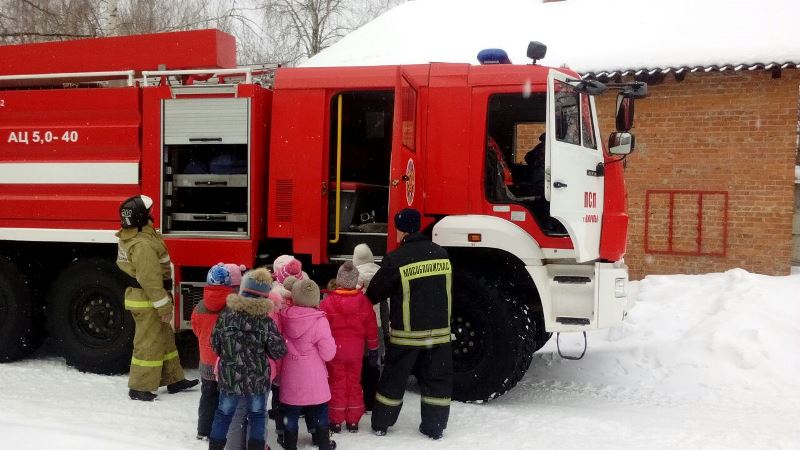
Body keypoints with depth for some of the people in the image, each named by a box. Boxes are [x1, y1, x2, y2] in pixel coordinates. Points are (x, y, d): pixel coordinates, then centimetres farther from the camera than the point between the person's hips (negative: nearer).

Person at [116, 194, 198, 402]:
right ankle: (139, 388, 10)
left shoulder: (130, 237, 8)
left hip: (141, 297, 11)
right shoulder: (142, 245, -26)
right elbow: (150, 280, -27)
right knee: (149, 344, 0)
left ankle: (173, 379, 29)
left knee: (165, 338, 19)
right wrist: (163, 306, -21)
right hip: (147, 302, -11)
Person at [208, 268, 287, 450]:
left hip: (229, 376, 2)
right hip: (257, 378, -1)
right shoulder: (266, 321, -13)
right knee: (257, 414, 15)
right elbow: (278, 351, -9)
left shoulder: (225, 315, -8)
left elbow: (215, 344, 0)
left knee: (224, 413, 18)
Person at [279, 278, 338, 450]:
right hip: (314, 380, -2)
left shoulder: (284, 317, -9)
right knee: (320, 414, 17)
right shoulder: (319, 320, -19)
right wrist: (331, 342, 4)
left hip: (291, 379, 2)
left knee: (291, 416, 14)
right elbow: (328, 354, -14)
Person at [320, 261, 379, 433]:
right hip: (356, 351, 2)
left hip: (335, 350, -2)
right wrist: (373, 350, 13)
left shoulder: (329, 302, -13)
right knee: (354, 383, 13)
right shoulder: (364, 302, -5)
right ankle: (353, 421, 18)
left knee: (337, 384, 7)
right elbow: (371, 328, 2)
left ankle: (336, 421, 12)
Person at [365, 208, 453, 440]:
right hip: (439, 330, 3)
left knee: (393, 378, 11)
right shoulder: (441, 254, 1)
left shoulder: (396, 259, -14)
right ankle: (434, 427, 18)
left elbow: (376, 291, -3)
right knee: (437, 379, 13)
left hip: (407, 333, -3)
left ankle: (380, 424, 22)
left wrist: (364, 302, 18)